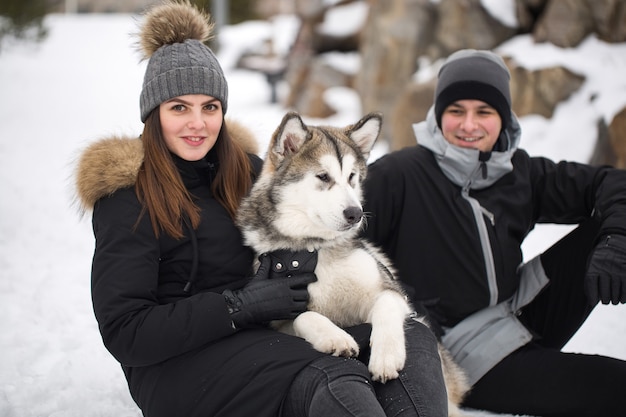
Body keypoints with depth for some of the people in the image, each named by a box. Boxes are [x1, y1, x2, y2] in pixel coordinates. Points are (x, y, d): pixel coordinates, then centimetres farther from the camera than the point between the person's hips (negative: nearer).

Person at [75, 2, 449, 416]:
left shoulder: (245, 168, 14)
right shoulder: (126, 194, -4)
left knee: (412, 339, -18)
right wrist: (239, 306, -17)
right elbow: (123, 333, -11)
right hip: (178, 366, -6)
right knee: (337, 381, -34)